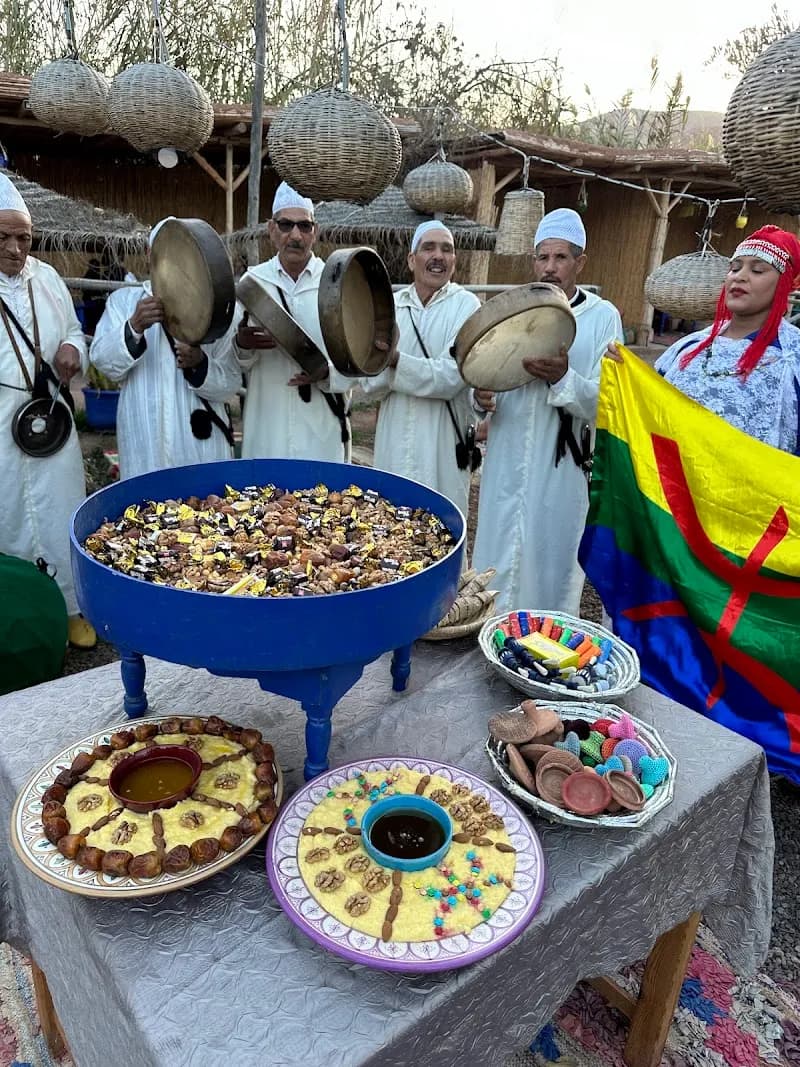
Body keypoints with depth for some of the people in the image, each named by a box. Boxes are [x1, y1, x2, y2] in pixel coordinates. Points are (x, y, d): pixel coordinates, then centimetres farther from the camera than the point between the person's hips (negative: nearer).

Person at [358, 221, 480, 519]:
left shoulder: (466, 306, -3)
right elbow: (369, 384, 0)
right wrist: (384, 360, -21)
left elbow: (451, 378, -14)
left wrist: (395, 360, -25)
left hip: (442, 446, -3)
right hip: (393, 442, 3)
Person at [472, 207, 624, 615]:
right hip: (506, 467, 3)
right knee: (495, 569, 11)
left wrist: (564, 379, -27)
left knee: (551, 573, 7)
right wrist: (482, 397, -13)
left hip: (562, 471, -3)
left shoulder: (603, 317, -2)